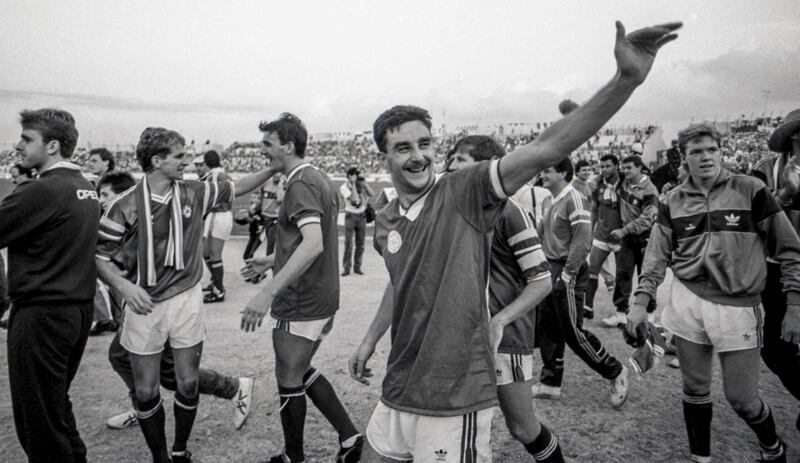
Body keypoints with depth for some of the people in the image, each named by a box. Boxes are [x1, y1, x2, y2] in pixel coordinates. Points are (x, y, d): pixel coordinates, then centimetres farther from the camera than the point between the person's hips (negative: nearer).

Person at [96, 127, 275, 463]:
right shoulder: (126, 205, -11)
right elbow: (99, 255, -6)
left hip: (187, 299, 2)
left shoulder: (194, 193, -2)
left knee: (188, 384, 8)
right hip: (144, 305, -2)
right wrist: (124, 286, -22)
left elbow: (237, 187, 11)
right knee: (145, 391, 7)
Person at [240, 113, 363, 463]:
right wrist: (271, 261, 24)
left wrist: (268, 292, -35)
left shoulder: (301, 184, -19)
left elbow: (313, 244, -33)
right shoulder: (319, 179, 13)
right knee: (301, 371, 22)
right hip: (323, 299, 10)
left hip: (301, 304, -10)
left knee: (289, 382, 8)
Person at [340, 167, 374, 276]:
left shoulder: (361, 184, 4)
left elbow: (372, 194, -7)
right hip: (350, 215, -3)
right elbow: (355, 199, -21)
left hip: (361, 215, 3)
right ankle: (346, 268, 0)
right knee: (348, 243, -7)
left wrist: (364, 183, -12)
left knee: (360, 244, 5)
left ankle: (357, 267, 13)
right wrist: (353, 185, -18)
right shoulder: (344, 187, -7)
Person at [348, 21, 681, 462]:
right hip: (397, 393, 7)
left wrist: (625, 79, -33)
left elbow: (546, 148, -25)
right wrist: (371, 338, 22)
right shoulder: (384, 223, 4)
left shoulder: (463, 192, -13)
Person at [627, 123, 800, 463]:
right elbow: (657, 256, 7)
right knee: (695, 390, 11)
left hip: (739, 307, -2)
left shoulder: (751, 191, -4)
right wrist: (640, 303, 1)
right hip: (687, 304, 2)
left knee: (741, 398, 3)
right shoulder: (672, 202, 4)